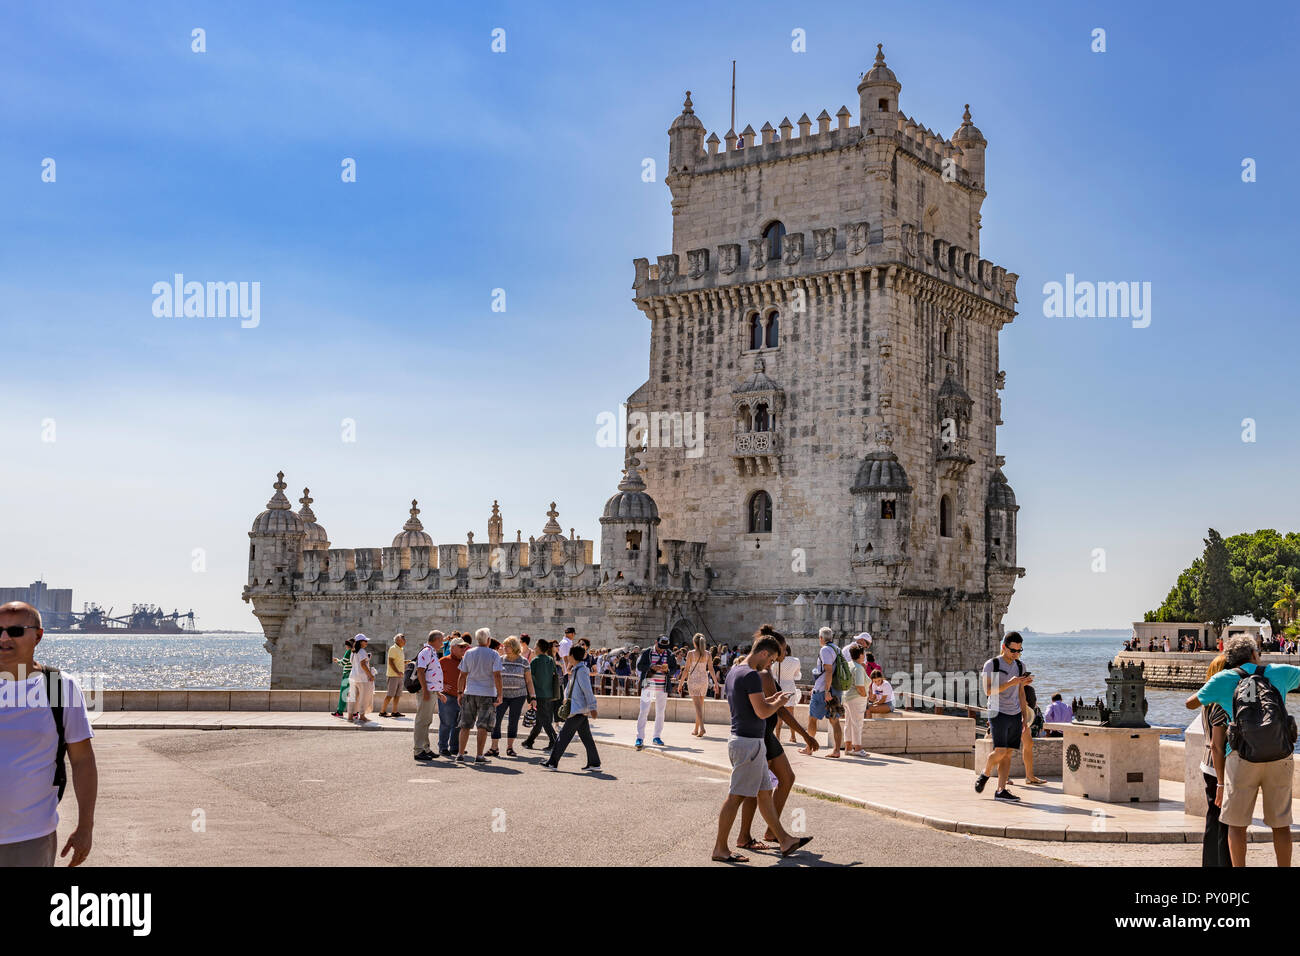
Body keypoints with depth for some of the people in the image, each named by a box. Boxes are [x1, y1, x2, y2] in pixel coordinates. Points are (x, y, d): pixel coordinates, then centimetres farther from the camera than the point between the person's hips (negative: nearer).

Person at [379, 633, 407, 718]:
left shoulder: (401, 650, 19)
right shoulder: (393, 649, -10)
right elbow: (391, 662, -17)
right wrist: (397, 672, -25)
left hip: (399, 676, 9)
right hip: (393, 675, -9)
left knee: (398, 695, 7)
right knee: (390, 694, -9)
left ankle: (395, 712, 9)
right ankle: (383, 711, -5)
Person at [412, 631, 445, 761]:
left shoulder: (432, 653, 21)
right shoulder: (426, 652, -11)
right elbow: (420, 671, -19)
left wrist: (438, 693, 28)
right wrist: (425, 691, -24)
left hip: (433, 692, 10)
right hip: (427, 692, -10)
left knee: (427, 721, 14)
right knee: (422, 721, -8)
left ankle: (426, 748, 21)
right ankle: (419, 751, -8)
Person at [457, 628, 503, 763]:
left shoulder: (468, 653, 5)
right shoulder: (494, 655, -5)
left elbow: (462, 675, 6)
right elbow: (497, 676, -10)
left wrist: (460, 692, 14)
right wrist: (499, 695, -7)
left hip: (470, 693, 3)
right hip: (487, 694, -3)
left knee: (465, 725, 9)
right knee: (483, 726, 0)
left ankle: (460, 754, 8)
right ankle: (479, 756, -2)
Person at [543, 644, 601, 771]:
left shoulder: (581, 670, -15)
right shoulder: (577, 669, 15)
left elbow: (587, 691, -19)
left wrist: (592, 707, -21)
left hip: (578, 710, -10)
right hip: (582, 710, 10)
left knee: (564, 735, -5)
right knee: (586, 736, 10)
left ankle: (552, 762, -2)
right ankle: (594, 763, 12)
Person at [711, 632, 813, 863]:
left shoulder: (734, 671, 13)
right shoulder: (751, 675, -18)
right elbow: (763, 712, -22)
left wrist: (770, 699, 19)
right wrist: (779, 703, -3)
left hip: (742, 739, 11)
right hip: (749, 742, -11)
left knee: (765, 792, 15)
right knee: (736, 797, -5)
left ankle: (785, 841, 23)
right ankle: (720, 849, 1)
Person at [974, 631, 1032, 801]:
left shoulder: (1020, 666, 13)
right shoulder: (991, 664, -4)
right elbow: (988, 691, -13)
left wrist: (1024, 717, 14)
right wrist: (1010, 683, -21)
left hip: (1015, 715, 5)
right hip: (998, 713, -5)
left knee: (1008, 753, 1)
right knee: (1000, 751, -14)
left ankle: (1001, 790, 2)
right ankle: (984, 775, 12)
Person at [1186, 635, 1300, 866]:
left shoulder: (1224, 679, 8)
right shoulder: (1279, 673, 10)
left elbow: (1191, 703, 18)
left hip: (1242, 758, -1)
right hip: (1280, 757, 2)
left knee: (1236, 823, 7)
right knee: (1280, 823, 11)